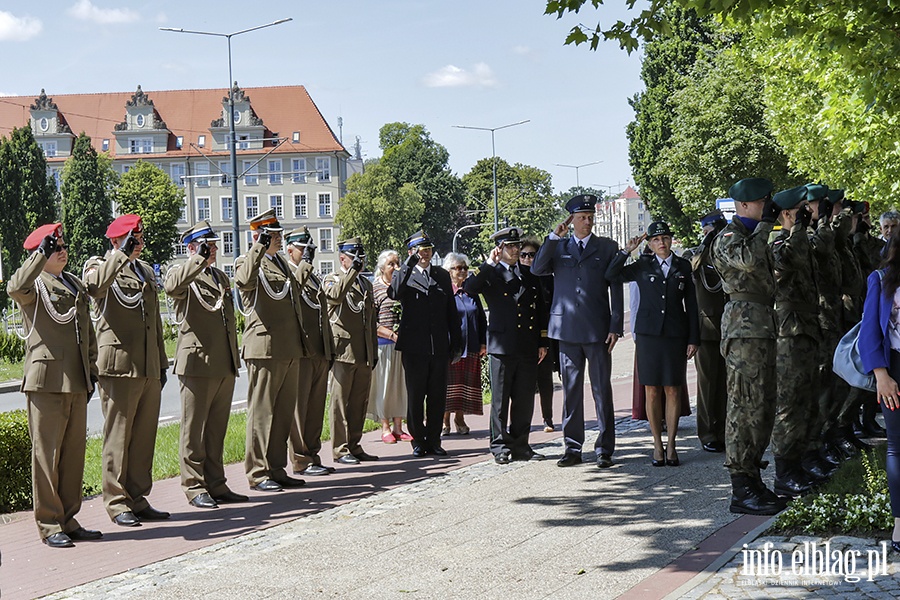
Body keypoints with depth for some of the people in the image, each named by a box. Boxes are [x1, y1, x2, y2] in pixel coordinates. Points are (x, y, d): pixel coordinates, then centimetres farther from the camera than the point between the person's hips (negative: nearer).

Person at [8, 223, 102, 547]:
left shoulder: (77, 286, 20)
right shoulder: (35, 286, -2)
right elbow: (16, 287, -28)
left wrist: (91, 370, 19)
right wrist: (41, 254, -28)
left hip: (77, 384, 7)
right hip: (46, 381, -7)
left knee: (74, 453, 9)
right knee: (47, 453, -3)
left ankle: (68, 520, 17)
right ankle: (49, 524, 2)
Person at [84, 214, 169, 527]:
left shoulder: (147, 271, 22)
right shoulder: (99, 265, 0)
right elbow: (95, 286, -27)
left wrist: (162, 363, 23)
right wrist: (122, 255, -23)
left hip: (149, 369, 7)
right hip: (119, 367, -7)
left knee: (145, 435, 8)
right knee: (118, 436, -3)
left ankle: (138, 498, 15)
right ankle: (117, 502, 4)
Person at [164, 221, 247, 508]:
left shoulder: (222, 277, 21)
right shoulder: (181, 272, -2)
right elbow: (172, 285, -29)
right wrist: (200, 260, -30)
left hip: (225, 366, 7)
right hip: (197, 364, -7)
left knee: (217, 429, 12)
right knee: (194, 431, 0)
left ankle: (216, 484, 18)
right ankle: (194, 487, 5)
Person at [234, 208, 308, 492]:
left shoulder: (282, 263, 20)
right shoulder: (246, 261, -5)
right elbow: (244, 281, -30)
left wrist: (301, 342, 25)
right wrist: (259, 248, -28)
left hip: (290, 351, 8)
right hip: (265, 349, -8)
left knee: (284, 412, 11)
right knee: (262, 412, -3)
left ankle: (277, 470, 18)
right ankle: (258, 473, 2)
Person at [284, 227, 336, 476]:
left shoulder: (314, 278, 22)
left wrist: (330, 351, 22)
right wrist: (305, 264, -24)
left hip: (319, 353, 8)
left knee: (316, 408, 10)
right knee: (298, 407, -4)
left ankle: (312, 456, 16)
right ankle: (301, 460, -1)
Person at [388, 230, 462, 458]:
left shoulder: (442, 276, 13)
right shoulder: (404, 276, 2)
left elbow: (451, 312, 15)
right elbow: (394, 293, -22)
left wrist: (456, 343, 11)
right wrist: (409, 265, -23)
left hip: (439, 348, 3)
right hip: (414, 348, -3)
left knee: (438, 396, 6)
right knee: (415, 396, 3)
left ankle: (434, 440, 16)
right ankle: (418, 441, 12)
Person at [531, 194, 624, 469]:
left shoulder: (607, 247, 7)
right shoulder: (558, 247, 12)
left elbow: (616, 289, 5)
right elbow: (537, 269, -5)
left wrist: (615, 327, -2)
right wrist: (554, 237, -9)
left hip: (597, 329, -2)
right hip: (567, 329, 2)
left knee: (602, 390, -1)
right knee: (570, 390, 6)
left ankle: (605, 449, 5)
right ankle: (573, 448, 13)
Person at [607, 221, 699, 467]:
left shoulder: (683, 266, 9)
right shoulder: (642, 266, 7)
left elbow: (691, 304, 9)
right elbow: (611, 275, -3)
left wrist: (693, 339, 4)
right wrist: (627, 251, -8)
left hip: (675, 335, 0)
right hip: (648, 334, 0)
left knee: (673, 391, 0)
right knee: (652, 391, 1)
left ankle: (671, 445, 8)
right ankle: (657, 445, 9)